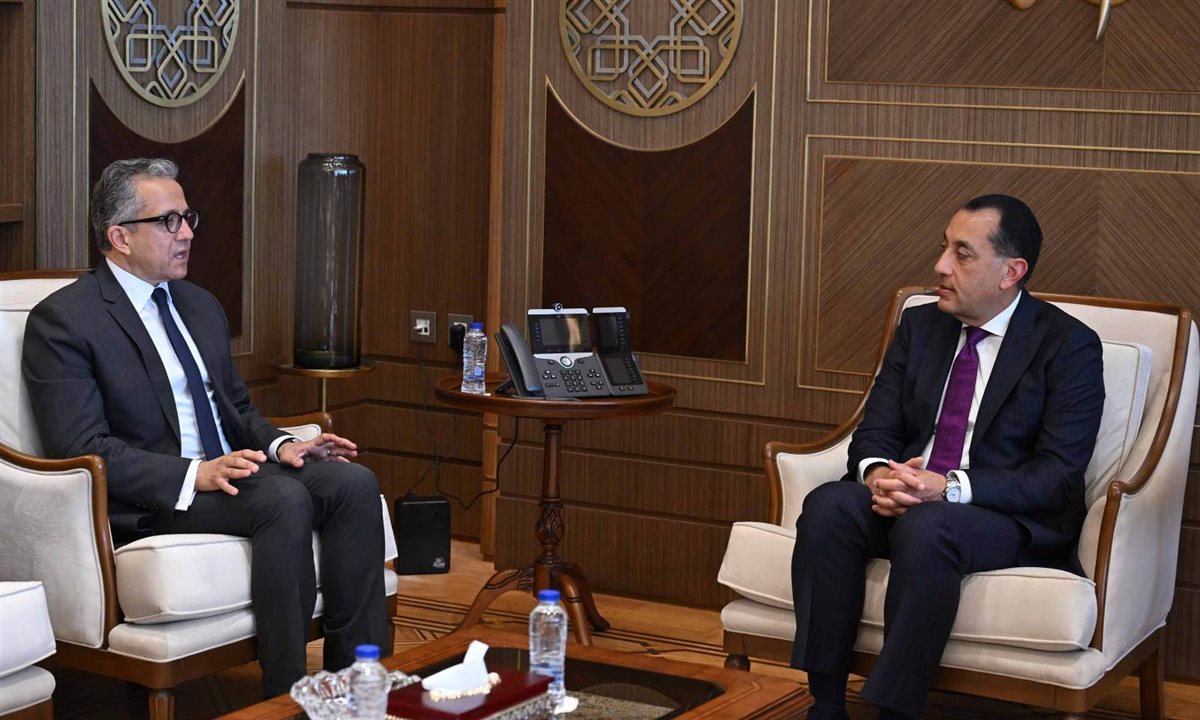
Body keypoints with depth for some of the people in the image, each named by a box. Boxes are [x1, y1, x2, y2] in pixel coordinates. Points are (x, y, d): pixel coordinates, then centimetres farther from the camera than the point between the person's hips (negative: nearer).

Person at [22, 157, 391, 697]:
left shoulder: (201, 306, 20)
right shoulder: (62, 321, -6)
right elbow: (80, 447, -15)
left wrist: (280, 445, 2)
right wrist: (192, 475, -25)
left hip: (235, 469, 8)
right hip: (148, 500, -7)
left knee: (354, 482, -18)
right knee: (285, 499, -32)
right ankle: (288, 695, -26)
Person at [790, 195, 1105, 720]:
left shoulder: (1069, 346, -5)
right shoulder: (919, 326, 13)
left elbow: (1058, 474, -12)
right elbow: (875, 431, 10)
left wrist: (950, 488, -25)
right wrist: (877, 473, -16)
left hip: (1013, 519, -5)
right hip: (906, 497, 5)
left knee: (926, 527, -37)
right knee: (828, 506, -26)